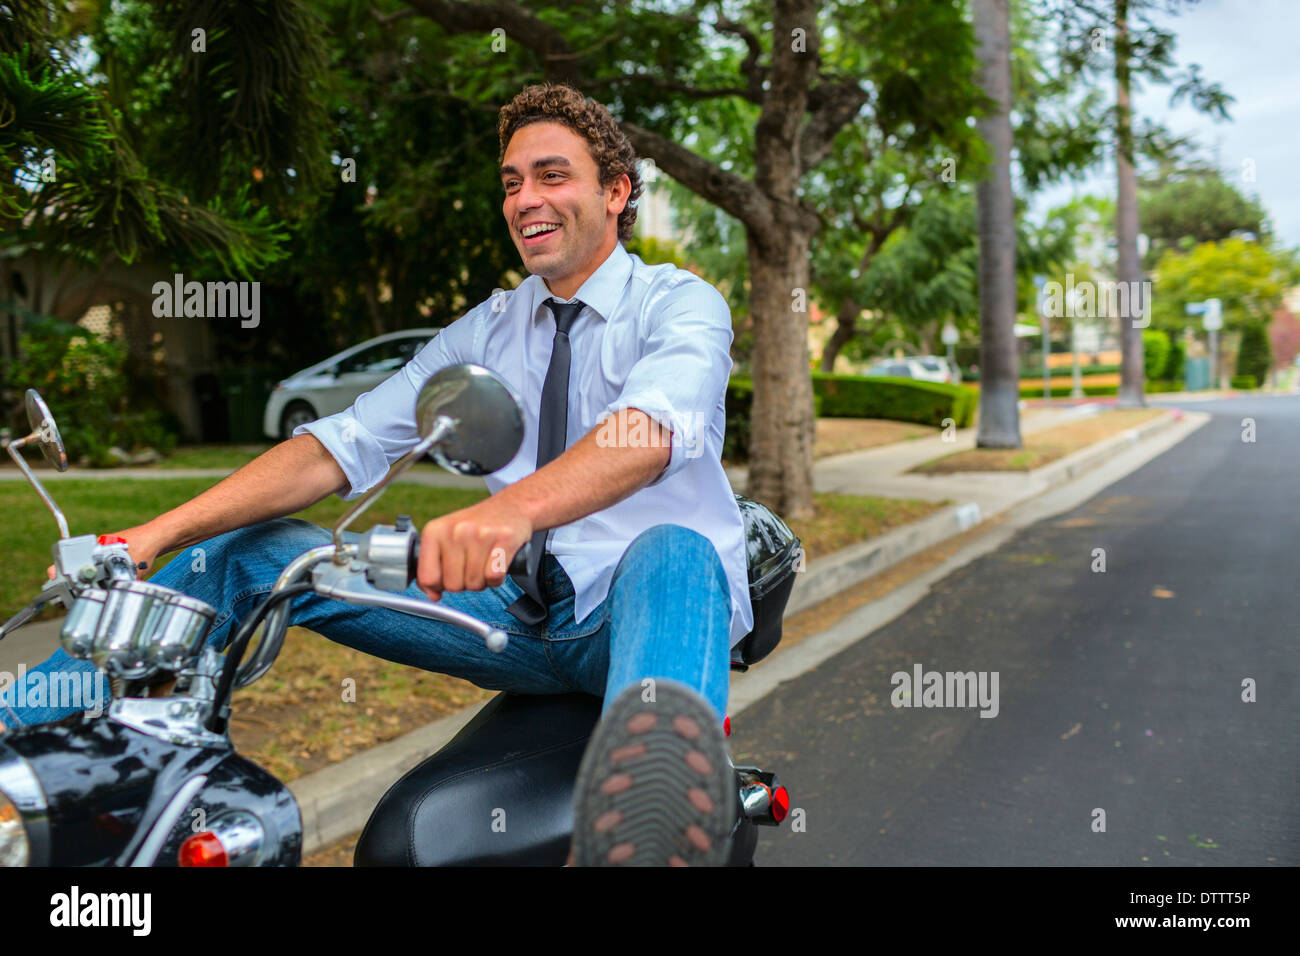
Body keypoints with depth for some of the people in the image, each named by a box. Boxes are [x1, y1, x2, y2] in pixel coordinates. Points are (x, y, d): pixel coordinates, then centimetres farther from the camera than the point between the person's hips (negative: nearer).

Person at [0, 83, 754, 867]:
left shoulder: (682, 303, -4)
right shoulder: (487, 330, 11)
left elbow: (655, 427, -28)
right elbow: (347, 442, 1)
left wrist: (512, 510, -49)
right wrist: (158, 534, -11)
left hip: (643, 601, -4)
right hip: (524, 613, 5)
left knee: (670, 552, -41)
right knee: (252, 549, -4)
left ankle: (660, 794, -70)